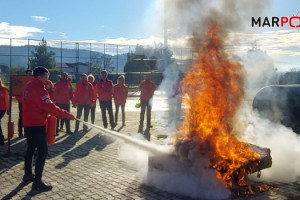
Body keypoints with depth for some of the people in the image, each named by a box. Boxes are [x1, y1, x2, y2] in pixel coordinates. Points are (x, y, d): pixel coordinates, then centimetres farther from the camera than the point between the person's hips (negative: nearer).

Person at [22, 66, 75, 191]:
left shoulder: (29, 86, 10)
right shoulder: (38, 89, -21)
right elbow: (49, 107, -26)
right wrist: (67, 115, -21)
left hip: (29, 123, 10)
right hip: (36, 124, -10)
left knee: (31, 149, 20)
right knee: (42, 151, -8)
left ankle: (28, 175, 31)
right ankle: (37, 182, -7)